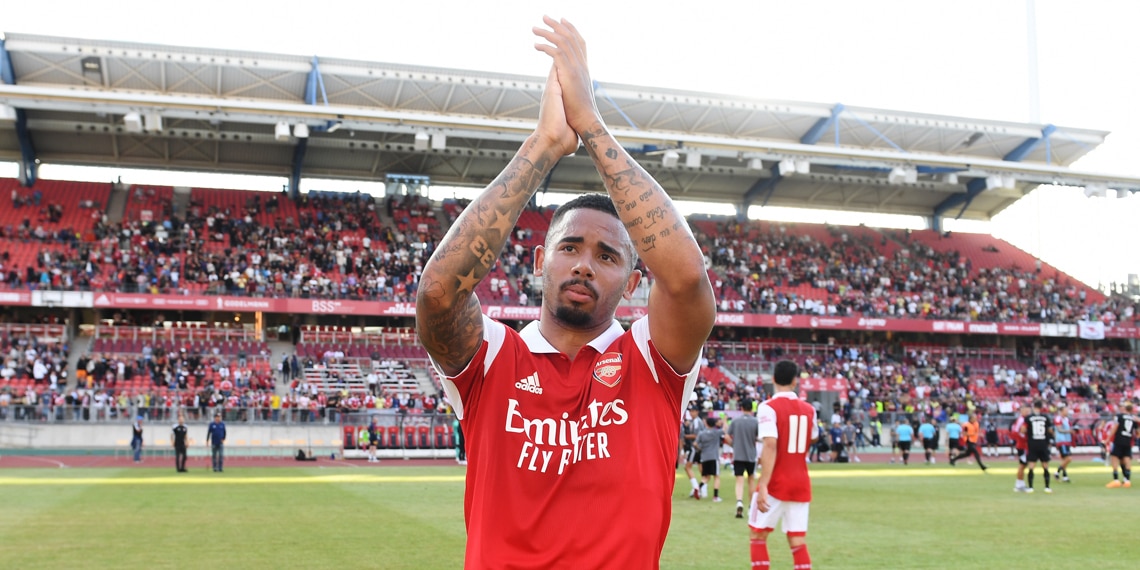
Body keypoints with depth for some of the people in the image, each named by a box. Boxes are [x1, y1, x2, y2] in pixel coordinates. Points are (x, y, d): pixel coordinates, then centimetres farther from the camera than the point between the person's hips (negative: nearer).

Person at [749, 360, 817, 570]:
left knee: (757, 535, 9)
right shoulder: (809, 409, 6)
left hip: (776, 483, -5)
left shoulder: (768, 407, -12)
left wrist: (763, 485, -25)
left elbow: (770, 445, -22)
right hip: (801, 484, 5)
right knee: (798, 542, 6)